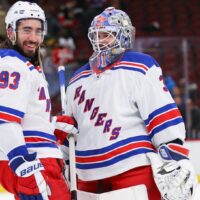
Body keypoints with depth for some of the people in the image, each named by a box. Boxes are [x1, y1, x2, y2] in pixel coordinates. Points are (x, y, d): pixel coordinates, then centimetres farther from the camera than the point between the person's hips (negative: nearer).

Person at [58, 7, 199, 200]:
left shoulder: (140, 67, -2)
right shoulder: (78, 80, 18)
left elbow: (163, 116, -10)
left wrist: (175, 158, -17)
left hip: (133, 170, -7)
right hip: (89, 175, 7)